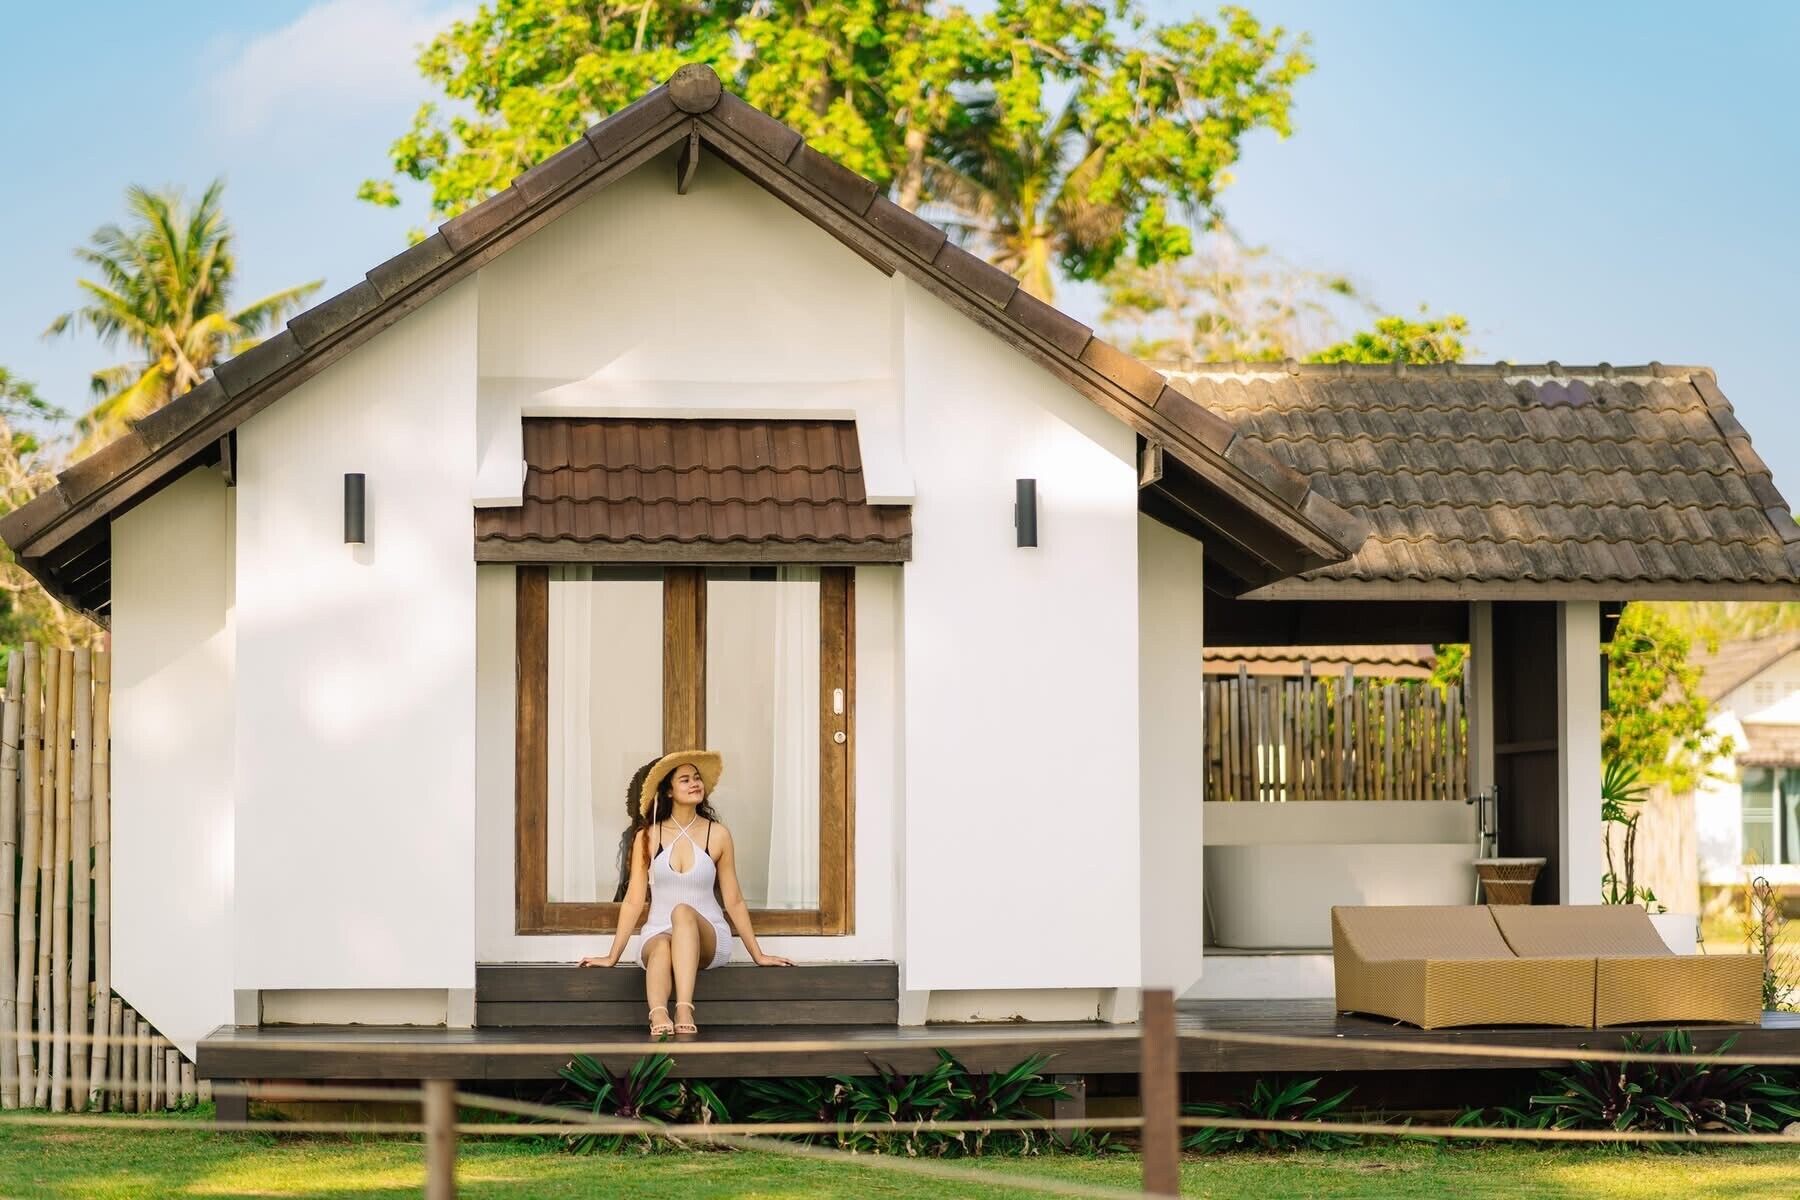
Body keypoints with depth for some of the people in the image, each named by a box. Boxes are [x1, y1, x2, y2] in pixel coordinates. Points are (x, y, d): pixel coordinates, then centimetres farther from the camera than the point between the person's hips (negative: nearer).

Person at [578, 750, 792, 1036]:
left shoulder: (717, 835, 4)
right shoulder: (646, 837, 4)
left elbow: (734, 900, 9)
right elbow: (633, 900, 6)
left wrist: (758, 955, 10)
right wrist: (612, 957, 3)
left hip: (708, 938, -1)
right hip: (658, 933, 1)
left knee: (682, 912, -35)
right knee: (662, 947, -36)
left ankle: (685, 1011, -54)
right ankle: (659, 1016, -65)